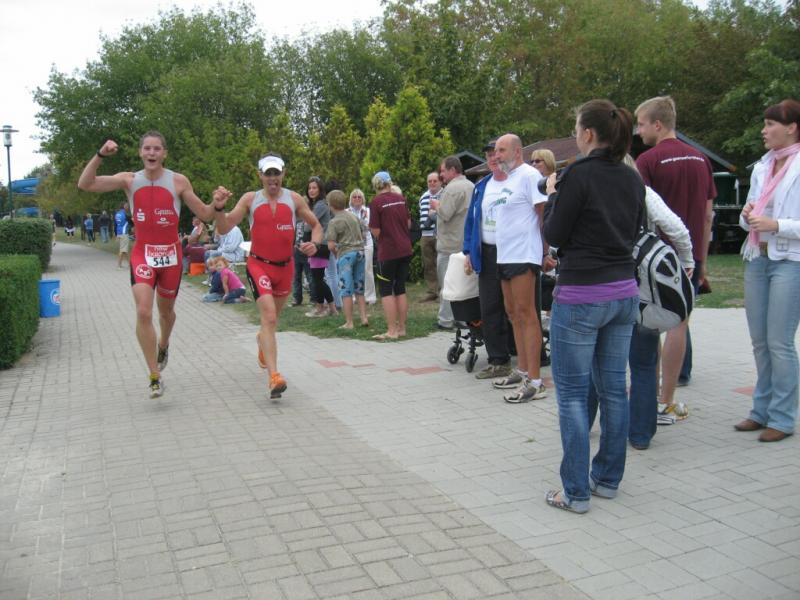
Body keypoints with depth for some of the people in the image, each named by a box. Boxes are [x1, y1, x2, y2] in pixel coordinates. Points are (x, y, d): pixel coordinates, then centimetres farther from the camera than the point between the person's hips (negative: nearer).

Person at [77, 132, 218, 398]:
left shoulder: (178, 181, -3)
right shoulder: (129, 180, -1)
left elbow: (204, 213, 1)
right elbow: (85, 184, -10)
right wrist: (100, 155, -22)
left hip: (171, 253, 1)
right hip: (143, 253, 0)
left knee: (166, 311, 17)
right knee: (144, 312, -16)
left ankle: (163, 346, 51)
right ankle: (154, 377, -10)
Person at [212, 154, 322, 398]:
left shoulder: (295, 199, 0)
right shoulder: (250, 199, -3)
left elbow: (316, 226, 8)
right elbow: (224, 229, -8)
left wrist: (315, 244, -13)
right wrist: (219, 207, -28)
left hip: (285, 266, 3)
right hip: (259, 265, -3)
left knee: (272, 317, 21)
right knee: (269, 317, -19)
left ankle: (263, 339, 57)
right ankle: (273, 377, -24)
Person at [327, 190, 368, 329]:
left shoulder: (334, 222, -8)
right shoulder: (354, 217, 11)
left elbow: (331, 245, -12)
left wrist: (336, 254, 6)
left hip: (345, 254, -6)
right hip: (360, 251, 6)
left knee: (346, 291, 0)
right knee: (359, 289, 14)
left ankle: (349, 323, 2)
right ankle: (364, 318, 13)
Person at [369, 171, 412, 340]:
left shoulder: (376, 202, -11)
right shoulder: (401, 199, 5)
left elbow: (376, 232, -12)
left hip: (387, 252, -5)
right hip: (405, 250, 5)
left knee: (386, 290, 2)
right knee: (400, 289, 13)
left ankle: (392, 331, -2)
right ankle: (401, 328, 17)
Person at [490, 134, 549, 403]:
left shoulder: (529, 175, -9)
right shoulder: (507, 179, 18)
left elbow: (545, 214, -13)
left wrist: (545, 252, -11)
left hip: (524, 256, -10)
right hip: (505, 256, 10)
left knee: (526, 313, -10)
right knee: (513, 313, 13)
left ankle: (535, 381, -8)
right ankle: (522, 371, 23)